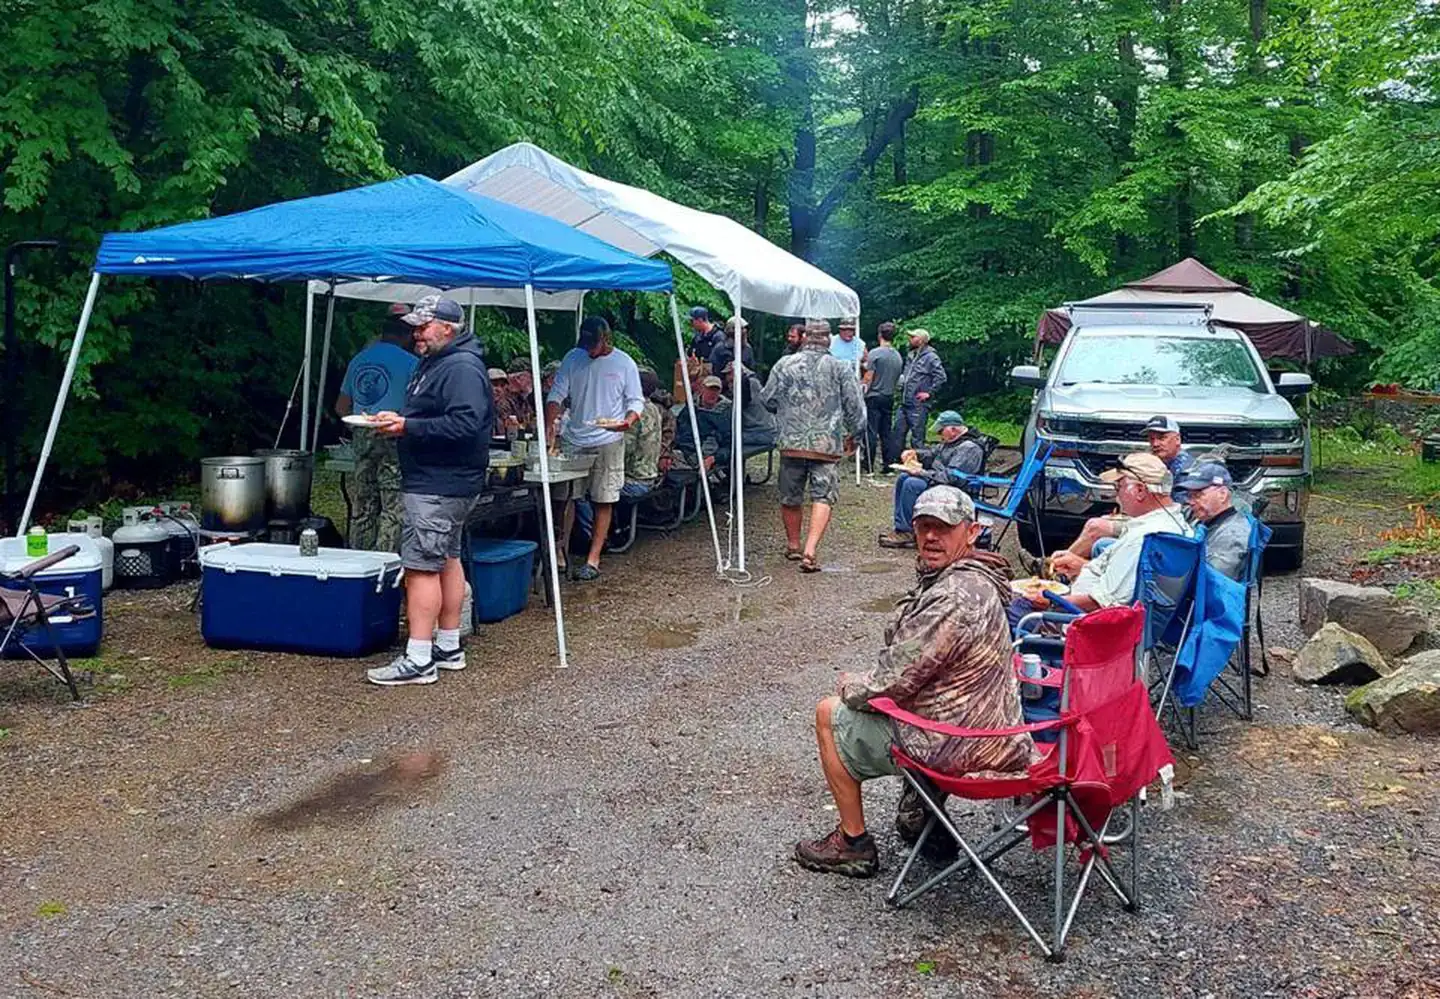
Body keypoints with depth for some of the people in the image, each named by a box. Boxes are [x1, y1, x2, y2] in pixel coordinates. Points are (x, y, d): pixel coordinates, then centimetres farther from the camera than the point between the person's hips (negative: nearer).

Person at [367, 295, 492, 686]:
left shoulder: (462, 368, -17)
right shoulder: (432, 363, 18)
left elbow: (465, 424, -28)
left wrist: (408, 427, -26)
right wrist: (398, 420, 8)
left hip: (438, 488, -11)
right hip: (438, 482, 11)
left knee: (421, 566, -11)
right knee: (447, 560, 15)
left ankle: (418, 660, -8)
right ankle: (448, 647, 25)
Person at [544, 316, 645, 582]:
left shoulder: (624, 363, -2)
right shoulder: (573, 358, 5)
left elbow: (636, 401, 0)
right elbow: (556, 394, 4)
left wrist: (628, 420, -22)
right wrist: (549, 425, -11)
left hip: (608, 442, -2)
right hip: (573, 440, 3)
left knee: (604, 500, 1)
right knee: (565, 496, 3)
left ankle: (593, 560, 6)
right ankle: (560, 552, 15)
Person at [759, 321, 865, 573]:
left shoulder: (785, 364, 3)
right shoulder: (841, 369, 1)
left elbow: (767, 400, 8)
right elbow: (856, 408, 2)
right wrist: (851, 434, 19)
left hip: (792, 442, 2)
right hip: (828, 445, -1)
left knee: (790, 497, 16)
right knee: (823, 497, -1)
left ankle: (793, 546, 32)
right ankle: (809, 552, -16)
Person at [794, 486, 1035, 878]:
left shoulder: (954, 599, -28)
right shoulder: (972, 579, 6)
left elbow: (892, 684, -23)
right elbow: (910, 663, 20)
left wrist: (850, 686, -4)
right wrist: (865, 681, 9)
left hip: (954, 749, -10)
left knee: (829, 713, 5)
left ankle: (854, 846, 15)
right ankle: (922, 813, 32)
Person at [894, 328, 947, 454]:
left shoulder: (930, 357, -10)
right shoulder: (911, 356, 16)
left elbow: (941, 377, -16)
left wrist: (929, 393, -15)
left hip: (919, 406, -9)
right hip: (904, 403, 9)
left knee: (917, 438, -3)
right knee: (898, 433, 11)